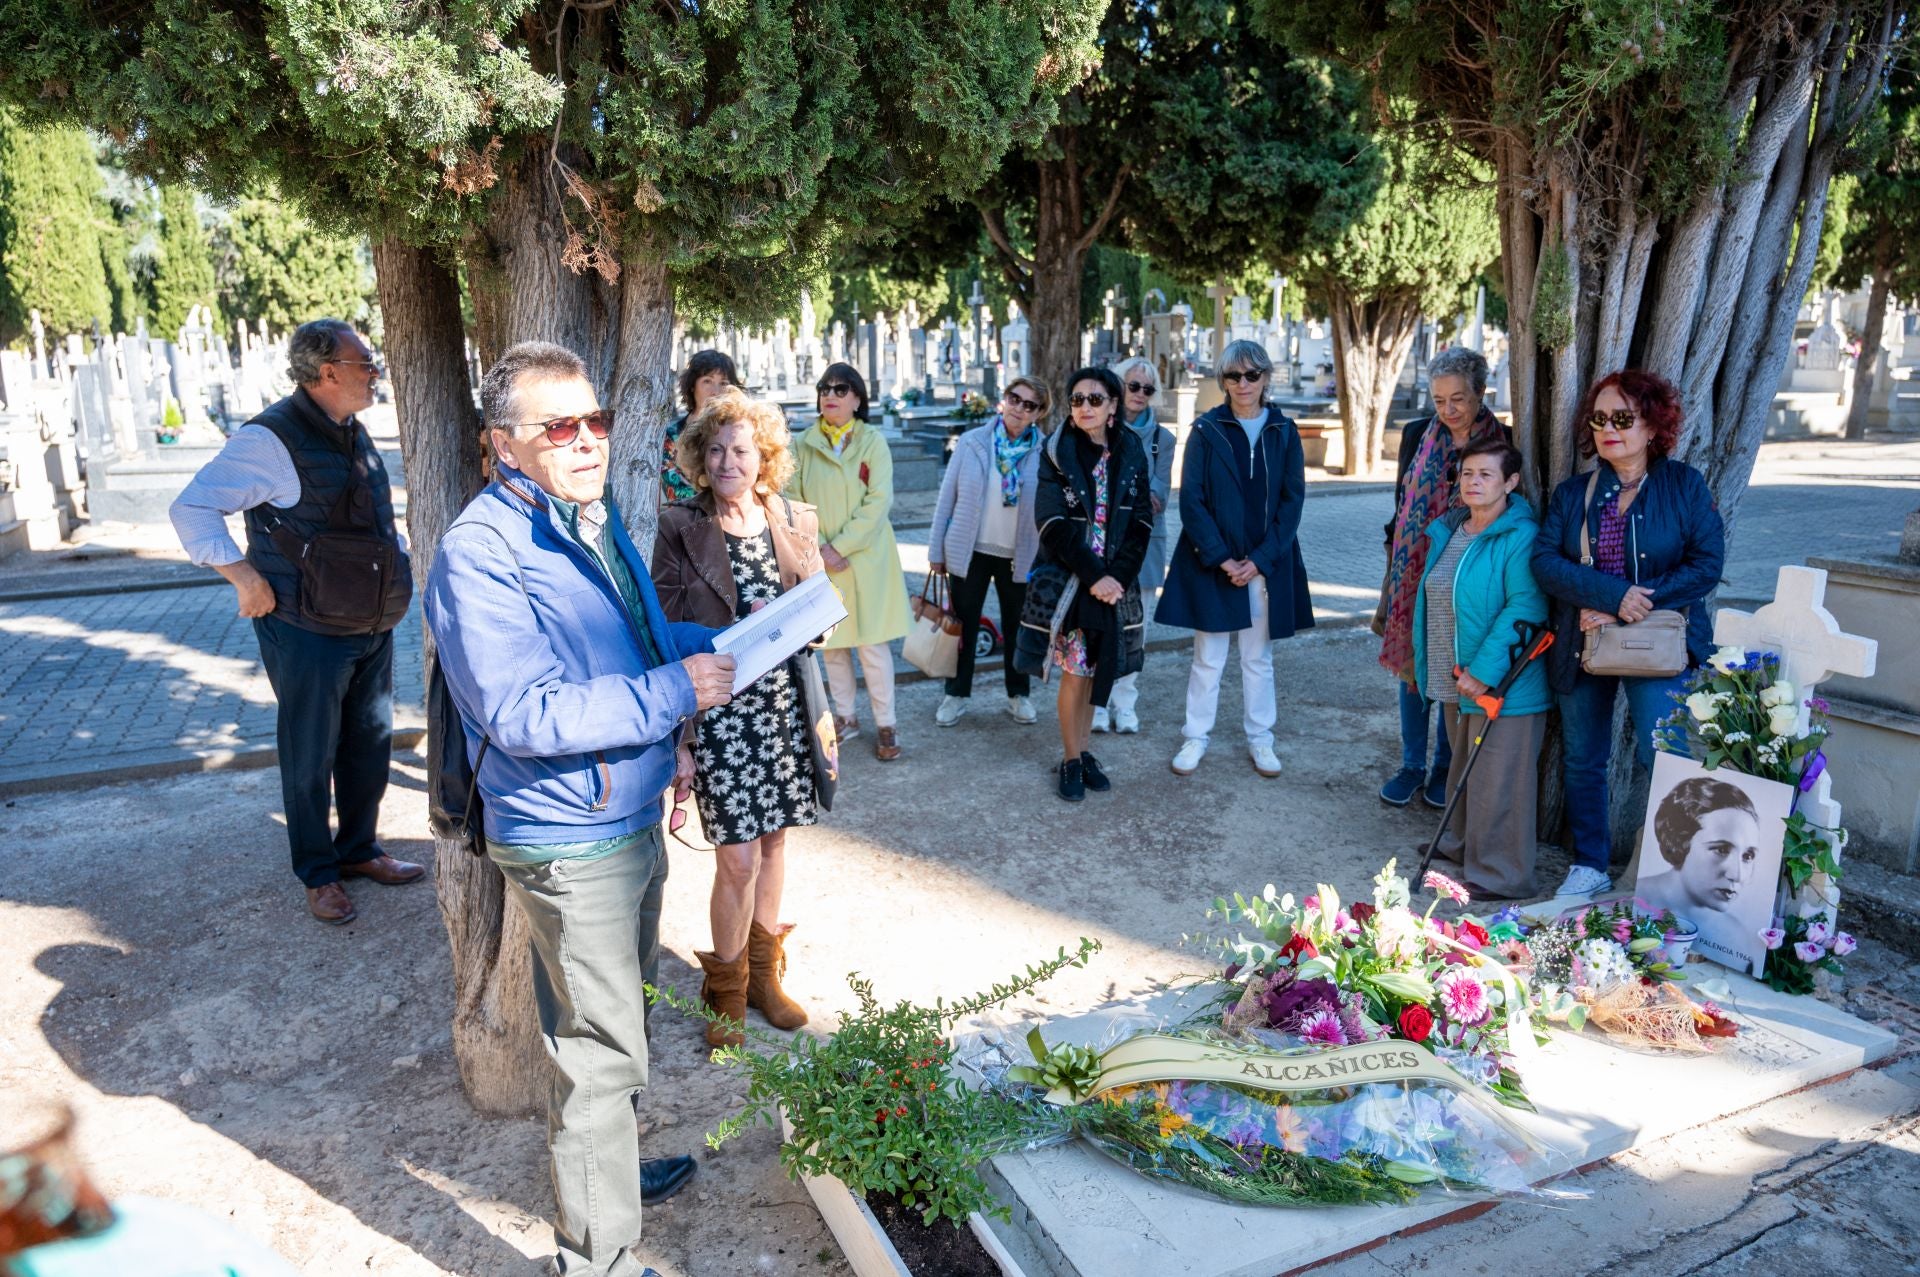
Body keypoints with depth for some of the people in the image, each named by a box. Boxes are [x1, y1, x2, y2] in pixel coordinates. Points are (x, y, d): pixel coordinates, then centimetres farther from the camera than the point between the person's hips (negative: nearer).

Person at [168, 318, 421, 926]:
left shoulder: (353, 432, 9)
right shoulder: (272, 439, -17)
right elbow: (192, 509, -18)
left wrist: (394, 560, 15)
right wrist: (245, 576, -20)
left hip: (373, 626, 8)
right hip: (309, 634, -7)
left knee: (371, 746, 17)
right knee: (311, 760, 7)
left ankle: (359, 849, 35)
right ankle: (318, 874, 23)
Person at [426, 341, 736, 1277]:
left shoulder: (596, 523, 9)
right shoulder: (482, 553, -21)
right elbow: (522, 713, -28)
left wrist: (687, 690, 7)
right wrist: (673, 693, -26)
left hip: (632, 818, 9)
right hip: (568, 840, -9)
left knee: (616, 1021, 25)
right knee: (601, 1052, 3)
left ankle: (604, 1168, 47)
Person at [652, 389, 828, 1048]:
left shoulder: (796, 522, 5)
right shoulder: (680, 529, -5)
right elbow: (667, 627, -5)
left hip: (784, 702, 4)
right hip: (718, 708, -4)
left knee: (773, 839, 15)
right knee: (738, 858, -2)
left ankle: (764, 973, 35)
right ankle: (727, 991, 23)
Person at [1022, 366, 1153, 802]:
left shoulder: (1131, 452, 4)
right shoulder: (1057, 452, -4)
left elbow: (1141, 522, 2)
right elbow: (1054, 524, -11)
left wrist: (1118, 577, -11)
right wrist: (1094, 576, -16)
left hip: (1116, 581, 3)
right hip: (1069, 580, -3)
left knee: (1096, 670, 9)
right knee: (1074, 672, 0)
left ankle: (1082, 752, 23)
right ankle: (1071, 761, 14)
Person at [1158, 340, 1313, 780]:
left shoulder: (1284, 433, 4)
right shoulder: (1205, 430, -2)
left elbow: (1292, 501, 0)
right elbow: (1191, 500, -6)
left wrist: (1260, 560, -11)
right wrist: (1221, 558, -14)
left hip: (1266, 565, 2)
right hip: (1212, 563, -2)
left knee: (1259, 657, 12)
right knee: (1208, 657, 5)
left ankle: (1259, 738, 24)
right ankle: (1195, 737, 18)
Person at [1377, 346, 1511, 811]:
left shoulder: (1504, 442, -5)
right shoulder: (1417, 436, 2)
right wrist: (1395, 560, 7)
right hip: (1415, 572, 2)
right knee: (1412, 666, 8)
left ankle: (1445, 767, 23)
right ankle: (1412, 765, 21)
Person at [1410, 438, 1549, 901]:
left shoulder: (1521, 537, -16)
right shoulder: (1447, 531, 9)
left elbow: (1526, 608, -23)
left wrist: (1484, 671, -25)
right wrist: (1430, 666, 14)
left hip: (1503, 687, -8)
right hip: (1456, 683, 8)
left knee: (1496, 781, 0)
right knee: (1463, 771, 20)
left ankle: (1498, 875, 13)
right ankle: (1461, 853, 36)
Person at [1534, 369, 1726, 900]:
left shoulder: (1685, 485, 1)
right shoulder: (1572, 493, 7)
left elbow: (1707, 564, -8)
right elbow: (1545, 560, -5)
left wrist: (1632, 609, -15)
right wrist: (1612, 592, -20)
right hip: (1581, 648, 3)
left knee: (1660, 756, -13)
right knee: (1582, 760, 10)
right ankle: (1589, 866, 24)